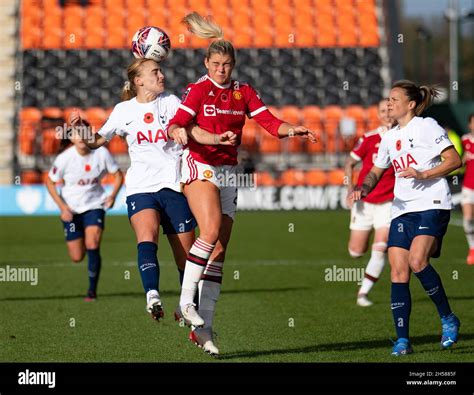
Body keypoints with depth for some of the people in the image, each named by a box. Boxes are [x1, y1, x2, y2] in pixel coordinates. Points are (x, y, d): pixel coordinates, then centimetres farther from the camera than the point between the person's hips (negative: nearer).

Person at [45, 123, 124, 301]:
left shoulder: (101, 153, -13)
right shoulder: (65, 158, -16)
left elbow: (118, 175, 1)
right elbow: (50, 181, -4)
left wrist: (113, 195, -17)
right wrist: (62, 206, -14)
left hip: (94, 206, 0)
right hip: (71, 209, 0)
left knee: (92, 245, -21)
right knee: (77, 257, 2)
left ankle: (92, 290, -5)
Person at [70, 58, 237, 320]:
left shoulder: (170, 102, 8)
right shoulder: (123, 111, 9)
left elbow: (195, 132, -1)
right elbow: (97, 141, 17)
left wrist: (219, 139, -19)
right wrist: (81, 128, -3)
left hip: (174, 185, 1)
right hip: (140, 187, -1)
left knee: (186, 253, 1)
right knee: (147, 235, -29)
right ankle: (152, 295, -48)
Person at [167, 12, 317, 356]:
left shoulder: (244, 92, 9)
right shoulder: (198, 90, -4)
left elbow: (269, 122, 2)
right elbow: (177, 122, -17)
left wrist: (292, 130, -17)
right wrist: (176, 131, -39)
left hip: (228, 173, 5)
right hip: (200, 167, -5)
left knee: (219, 251, 1)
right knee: (211, 231, -27)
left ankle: (203, 327, 3)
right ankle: (186, 301, -18)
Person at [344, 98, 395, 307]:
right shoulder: (369, 138, -7)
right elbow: (349, 164, 1)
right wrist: (350, 189, -11)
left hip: (388, 202, 0)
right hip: (364, 201, 0)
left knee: (380, 249, -15)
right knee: (356, 252, 2)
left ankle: (363, 293, -4)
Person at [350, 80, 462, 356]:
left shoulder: (427, 126, -2)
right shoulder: (390, 137, 19)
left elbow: (455, 160, -7)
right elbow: (376, 172, 26)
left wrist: (423, 174, -19)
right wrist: (364, 188, 4)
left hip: (432, 204, -7)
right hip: (402, 209, 7)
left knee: (417, 260, -25)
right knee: (398, 272, -5)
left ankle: (448, 319, -6)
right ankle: (402, 340, -4)